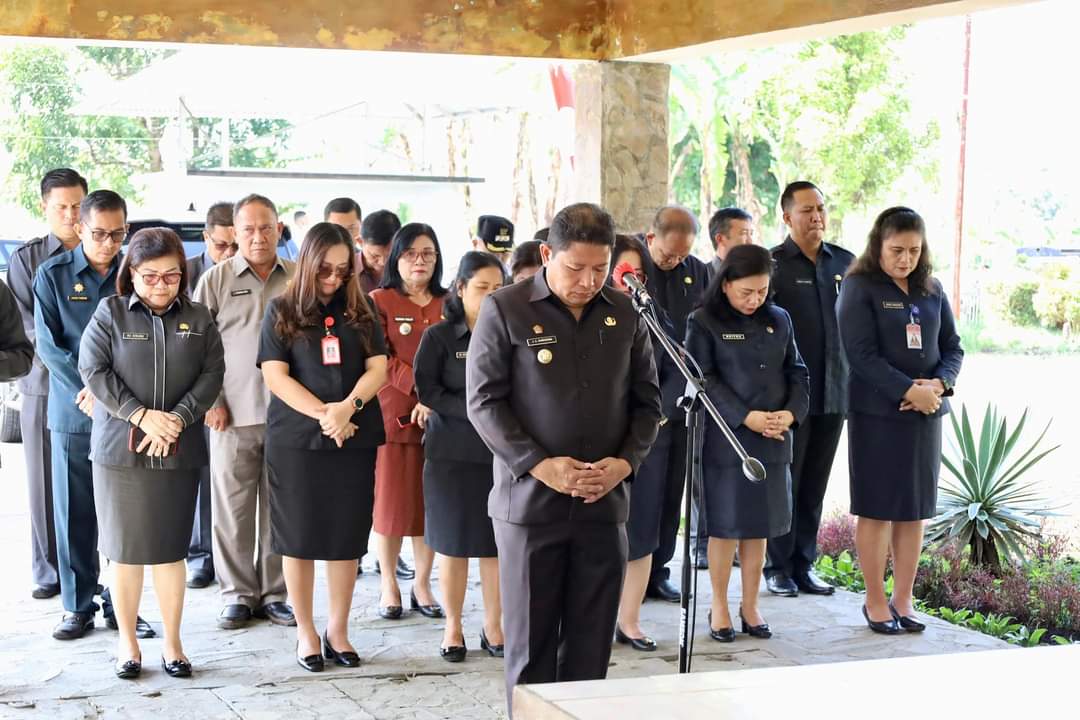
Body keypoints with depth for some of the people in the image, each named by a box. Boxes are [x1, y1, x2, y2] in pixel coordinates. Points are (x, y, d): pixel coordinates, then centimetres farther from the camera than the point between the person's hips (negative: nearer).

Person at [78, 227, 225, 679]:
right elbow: (94, 371, -7)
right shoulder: (110, 313, 1)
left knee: (170, 548, 6)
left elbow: (212, 374, 0)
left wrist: (177, 418, -13)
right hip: (119, 449, -1)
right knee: (125, 549, 5)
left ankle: (172, 642, 16)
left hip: (178, 452, 1)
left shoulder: (198, 319, 7)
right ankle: (127, 642, 17)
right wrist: (141, 415, -15)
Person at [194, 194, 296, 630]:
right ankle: (238, 594, 15)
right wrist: (209, 402, -3)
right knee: (232, 507, 4)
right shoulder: (217, 279, 3)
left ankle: (275, 593, 18)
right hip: (234, 414, -1)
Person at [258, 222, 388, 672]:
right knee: (299, 537, 3)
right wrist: (322, 414, -16)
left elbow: (378, 368, 2)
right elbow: (275, 376, -6)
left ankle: (338, 630, 17)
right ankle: (305, 632, 14)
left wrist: (347, 407, -16)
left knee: (346, 537, 5)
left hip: (354, 439, 2)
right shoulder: (282, 311, 1)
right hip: (295, 441, -2)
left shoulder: (360, 312, 8)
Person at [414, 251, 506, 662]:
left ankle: (493, 625, 15)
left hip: (502, 451, 2)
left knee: (498, 542, 3)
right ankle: (452, 626, 17)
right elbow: (427, 390, -7)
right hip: (452, 451, -2)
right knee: (453, 542, 5)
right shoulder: (439, 336, 1)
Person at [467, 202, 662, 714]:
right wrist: (538, 465, -16)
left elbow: (647, 400, 11)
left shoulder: (626, 315, 6)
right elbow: (484, 402, -6)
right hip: (529, 499, -3)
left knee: (591, 647, 8)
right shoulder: (505, 310, -4)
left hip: (604, 502, 3)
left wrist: (626, 461, -6)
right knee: (531, 644, 4)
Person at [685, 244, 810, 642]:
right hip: (726, 438, -4)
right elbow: (704, 379, -10)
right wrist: (746, 417, -17)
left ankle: (750, 607, 19)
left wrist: (791, 412, -6)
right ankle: (719, 607, 15)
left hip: (773, 439, 4)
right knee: (725, 525, 3)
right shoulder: (704, 323, -4)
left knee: (759, 526, 8)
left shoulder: (779, 320, 10)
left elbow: (797, 372, 12)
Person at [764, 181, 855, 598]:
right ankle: (778, 567, 14)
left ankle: (804, 564, 20)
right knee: (784, 481, 3)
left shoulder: (845, 263, 9)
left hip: (834, 392, 4)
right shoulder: (772, 264, -5)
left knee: (815, 484, 11)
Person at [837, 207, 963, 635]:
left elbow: (953, 348, 10)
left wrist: (939, 384, -10)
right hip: (877, 412, -5)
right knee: (876, 509, 2)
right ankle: (875, 602, 12)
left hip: (926, 412, 5)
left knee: (915, 509, 8)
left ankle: (903, 599, 17)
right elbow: (862, 354, -14)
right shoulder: (860, 288, -6)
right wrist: (909, 391, -19)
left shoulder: (931, 290, 9)